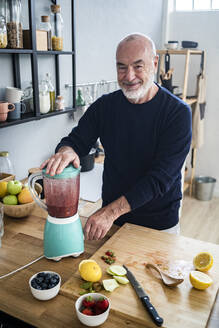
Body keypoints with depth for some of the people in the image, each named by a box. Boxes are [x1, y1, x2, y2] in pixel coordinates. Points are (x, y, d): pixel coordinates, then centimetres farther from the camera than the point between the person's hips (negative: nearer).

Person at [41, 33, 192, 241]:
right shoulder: (105, 106, -4)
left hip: (159, 223, -3)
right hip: (110, 216, 3)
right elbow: (76, 140, -2)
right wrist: (66, 151, -28)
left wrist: (111, 211, -30)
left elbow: (162, 176, -24)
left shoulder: (177, 112, -17)